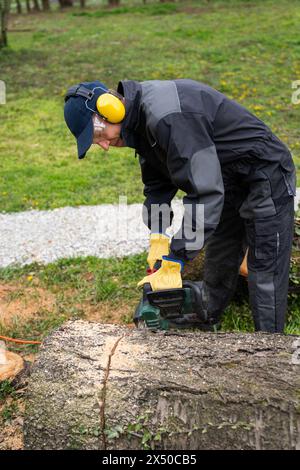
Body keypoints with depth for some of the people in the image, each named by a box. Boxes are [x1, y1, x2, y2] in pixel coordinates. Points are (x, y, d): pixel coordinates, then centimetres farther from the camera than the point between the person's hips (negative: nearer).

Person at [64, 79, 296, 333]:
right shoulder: (141, 120, 1)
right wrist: (158, 239, -8)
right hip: (229, 184, 9)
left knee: (265, 277, -5)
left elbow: (204, 191, -35)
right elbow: (157, 185, 6)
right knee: (217, 268, 18)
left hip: (265, 178, -9)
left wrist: (173, 264, -31)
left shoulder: (167, 115, -31)